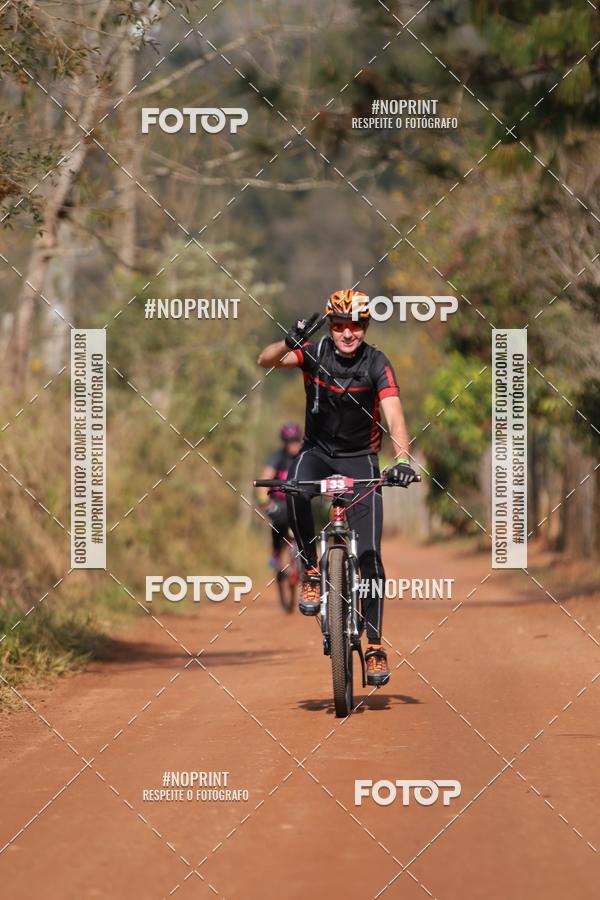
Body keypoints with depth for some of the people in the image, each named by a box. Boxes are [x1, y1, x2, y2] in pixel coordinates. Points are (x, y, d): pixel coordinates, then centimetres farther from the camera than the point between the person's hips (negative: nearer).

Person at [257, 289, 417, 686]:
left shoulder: (377, 363, -14)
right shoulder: (315, 353, -10)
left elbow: (395, 416, -26)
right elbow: (266, 361, -24)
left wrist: (403, 459, -43)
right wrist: (290, 341, -45)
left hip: (360, 458, -1)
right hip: (317, 451, 1)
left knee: (369, 555, -10)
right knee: (295, 489, -36)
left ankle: (375, 646, -2)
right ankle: (312, 572, -17)